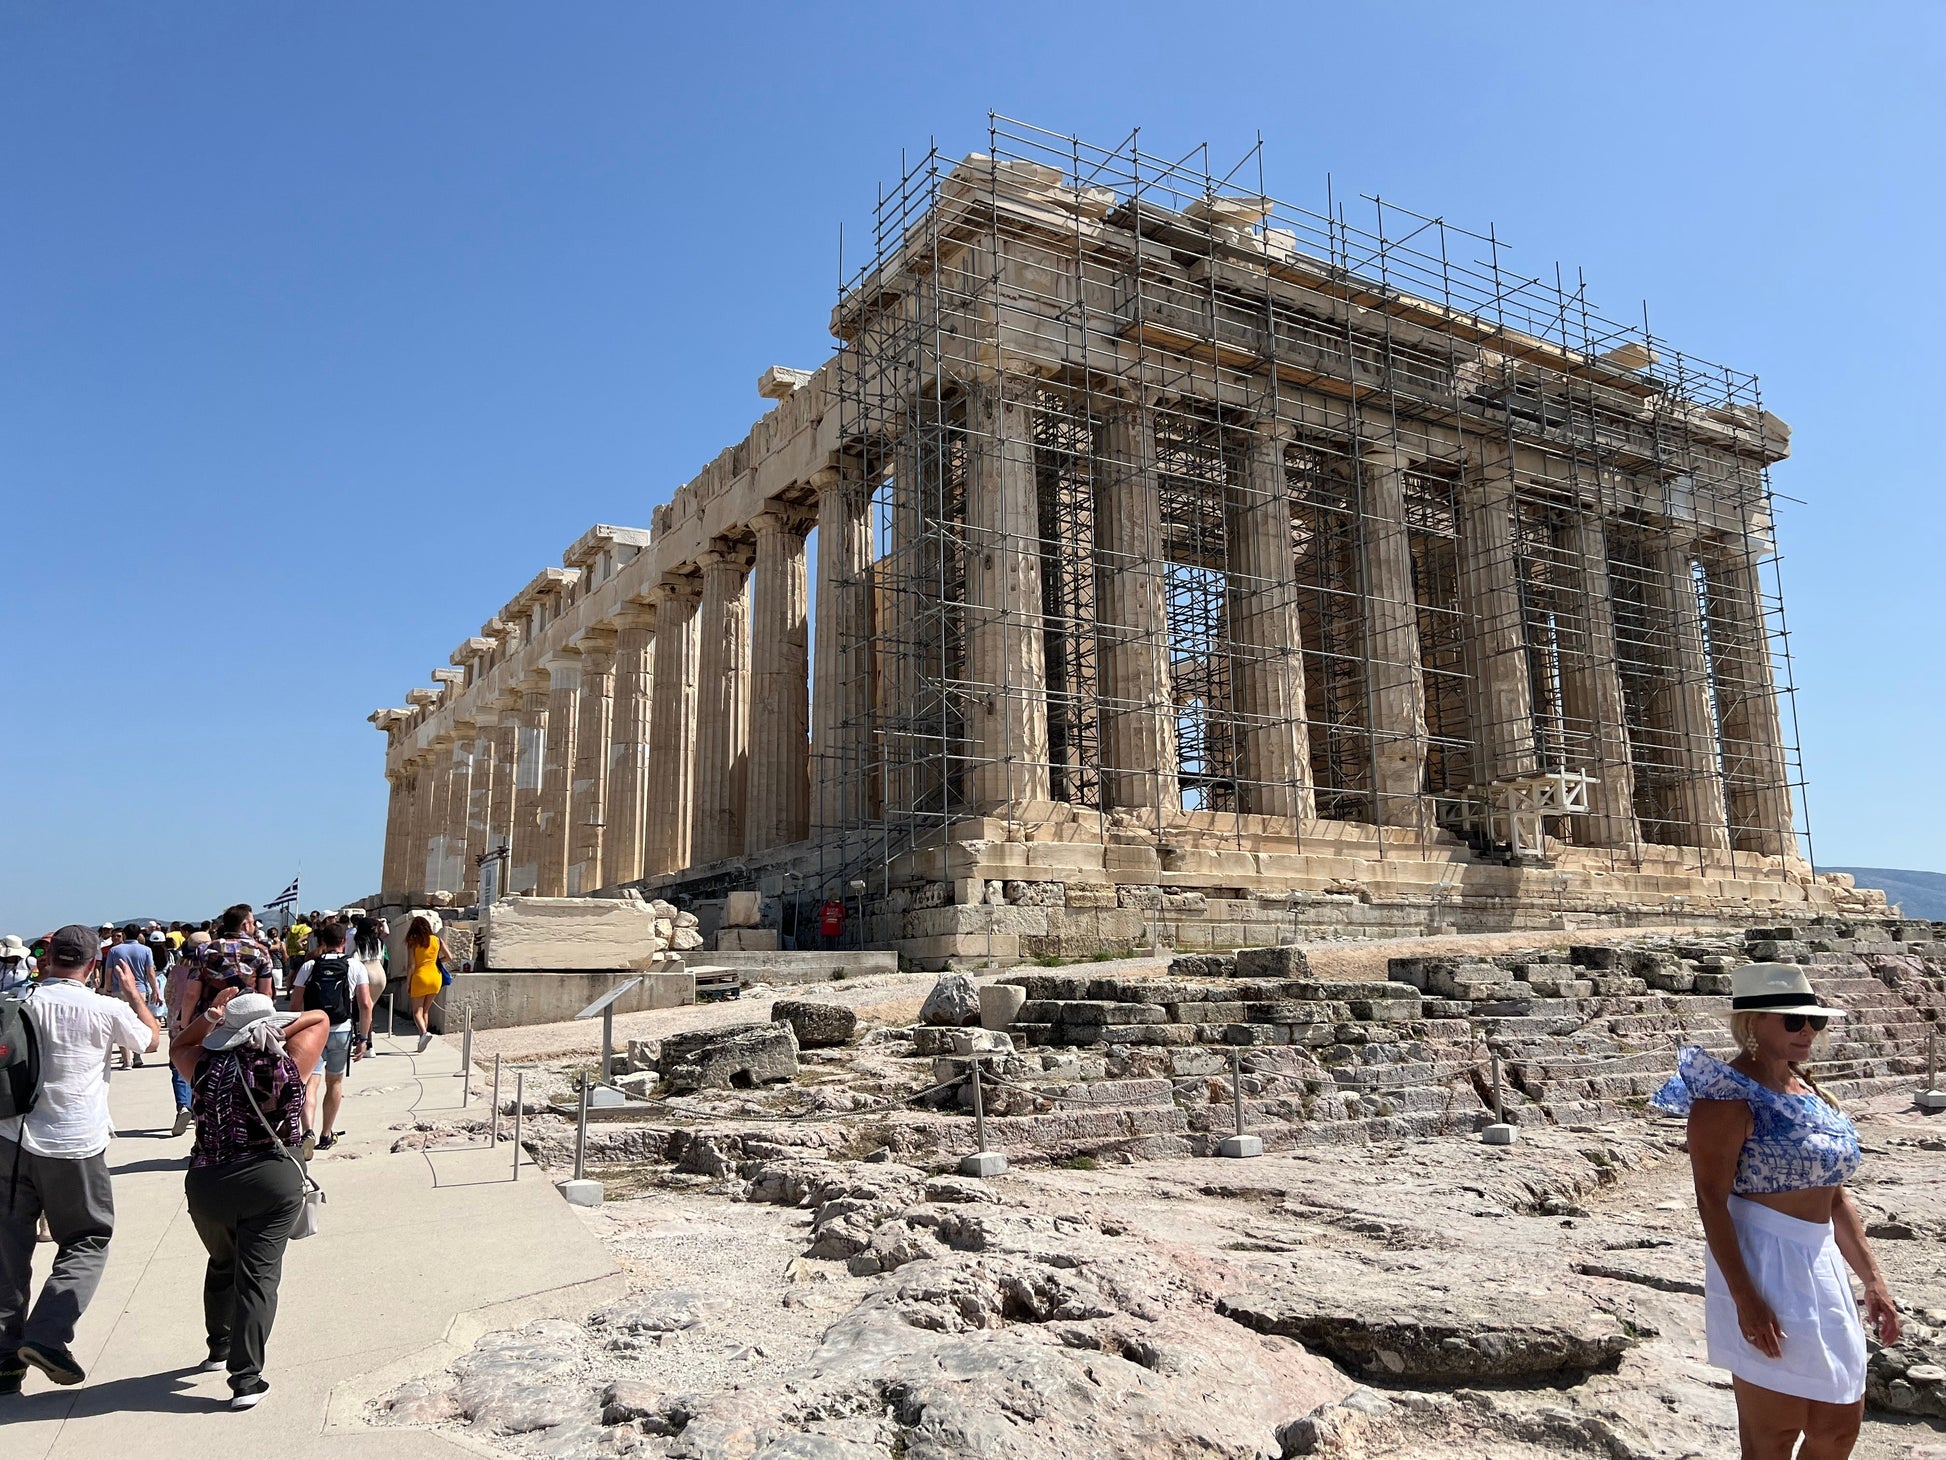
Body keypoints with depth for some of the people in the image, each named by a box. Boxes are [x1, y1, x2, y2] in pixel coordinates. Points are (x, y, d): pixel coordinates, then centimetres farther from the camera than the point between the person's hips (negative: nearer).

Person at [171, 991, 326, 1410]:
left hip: (208, 1183, 3)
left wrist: (208, 1019, 9)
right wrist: (277, 1033, 4)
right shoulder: (288, 1065, -7)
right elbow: (319, 1018, 10)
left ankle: (219, 1347, 43)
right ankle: (246, 1379, -3)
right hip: (273, 1185, -3)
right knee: (258, 1276, 1)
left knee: (222, 1265, 26)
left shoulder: (206, 1066, -2)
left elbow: (178, 1046, 22)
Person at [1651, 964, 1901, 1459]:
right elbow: (1711, 1200, -19)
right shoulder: (1729, 1095, -16)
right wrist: (1746, 1300, -22)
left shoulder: (1810, 1092, 11)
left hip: (1822, 1268, 8)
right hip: (1763, 1269, -8)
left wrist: (1872, 1278, 12)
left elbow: (1835, 1195, 17)